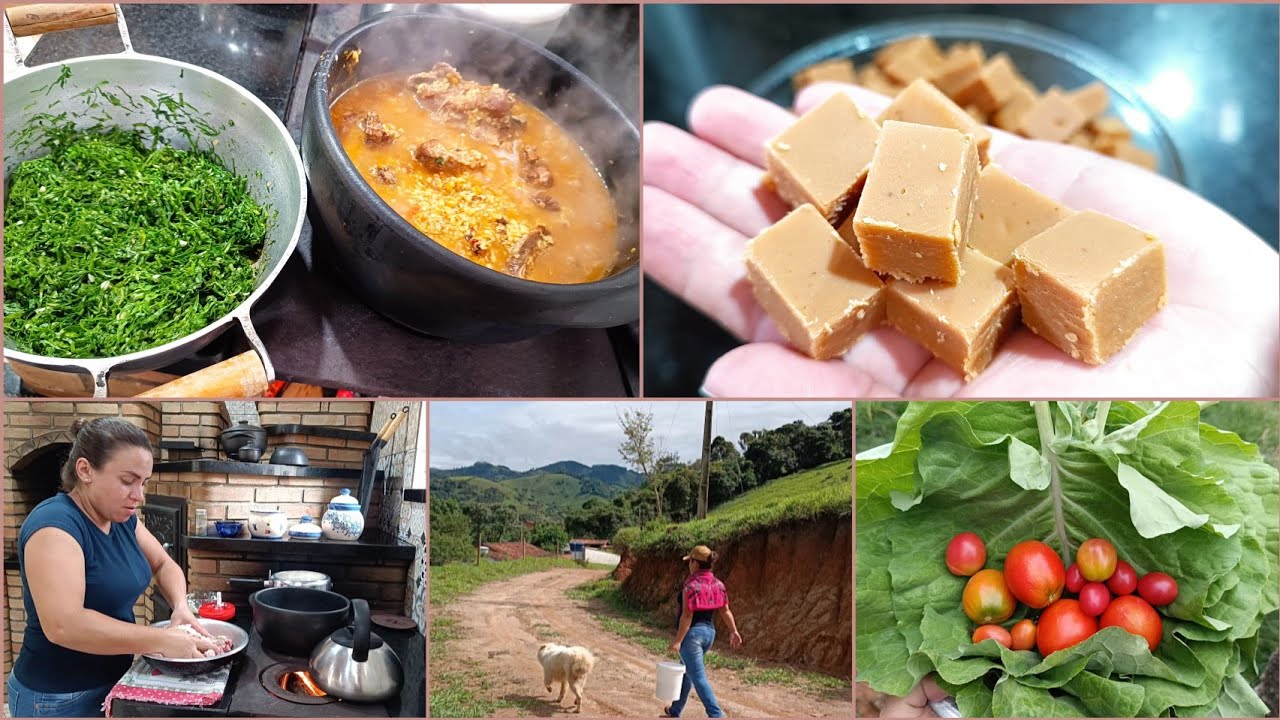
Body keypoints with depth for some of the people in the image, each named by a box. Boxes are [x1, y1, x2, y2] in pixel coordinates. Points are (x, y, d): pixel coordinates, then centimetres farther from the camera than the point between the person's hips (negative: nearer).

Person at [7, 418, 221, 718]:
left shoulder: (122, 518, 1)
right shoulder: (55, 524, -24)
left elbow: (164, 564, 12)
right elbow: (62, 624, -34)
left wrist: (180, 605, -10)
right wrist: (163, 641, -32)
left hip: (112, 681, 8)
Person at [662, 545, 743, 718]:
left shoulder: (692, 585, -18)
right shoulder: (717, 584, 3)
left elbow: (687, 616, -19)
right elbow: (725, 610, 4)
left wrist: (677, 640, -16)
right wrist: (734, 631, 10)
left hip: (692, 633, -8)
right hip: (709, 632, 9)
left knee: (698, 677, -3)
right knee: (686, 671, 23)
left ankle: (716, 715, -9)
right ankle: (675, 711, 36)